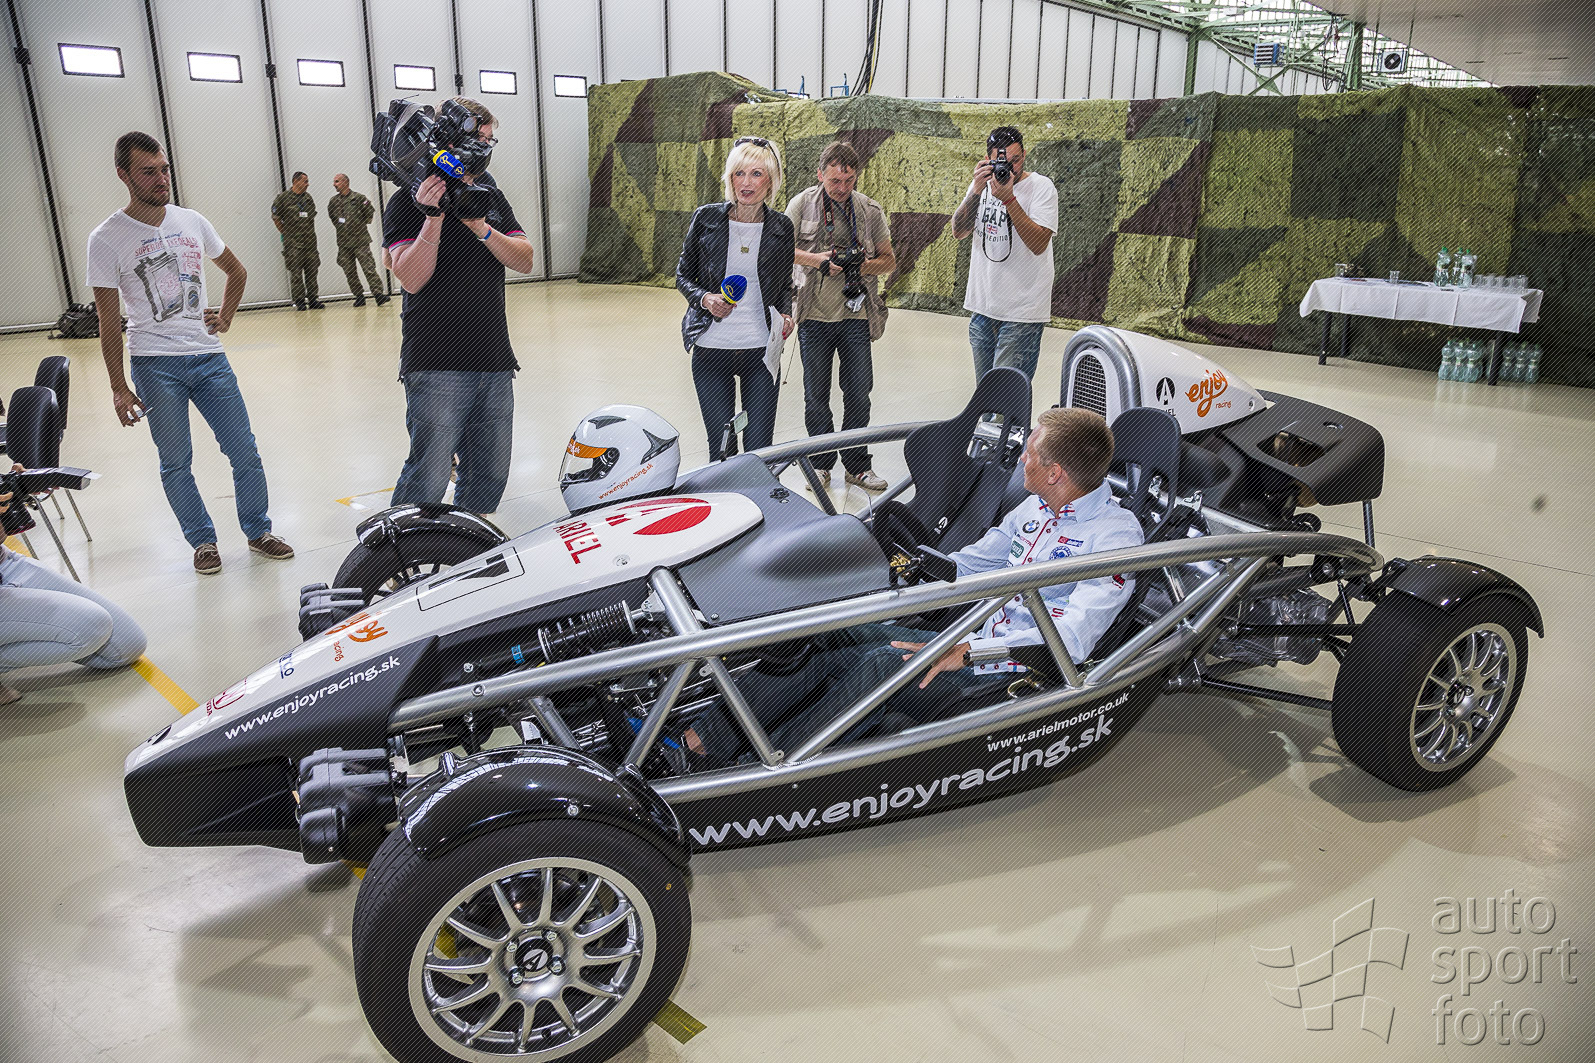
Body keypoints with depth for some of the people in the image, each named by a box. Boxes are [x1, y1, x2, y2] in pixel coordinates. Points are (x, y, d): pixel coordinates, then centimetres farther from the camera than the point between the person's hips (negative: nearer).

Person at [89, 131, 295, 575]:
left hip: (209, 356, 3)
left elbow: (236, 270, 25)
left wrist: (225, 316, 11)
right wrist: (118, 387, -4)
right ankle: (203, 541, 19)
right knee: (176, 463, 3)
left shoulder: (192, 221, 7)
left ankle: (258, 532, 20)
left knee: (245, 452, 4)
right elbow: (108, 321, -2)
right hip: (154, 365, -3)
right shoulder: (107, 239, -4)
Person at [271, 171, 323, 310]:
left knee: (311, 270, 6)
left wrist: (311, 233, 16)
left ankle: (312, 299, 12)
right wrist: (286, 233, 1)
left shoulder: (308, 198, 12)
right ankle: (299, 301, -1)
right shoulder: (283, 197, -3)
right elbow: (275, 217, 1)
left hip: (310, 240, 5)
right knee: (296, 272, -4)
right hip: (293, 242, -5)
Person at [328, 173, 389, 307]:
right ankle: (359, 296, 12)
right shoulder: (333, 201, 11)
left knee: (369, 268, -11)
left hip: (360, 240, -5)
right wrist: (340, 228, 18)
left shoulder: (358, 198, -2)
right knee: (350, 272, 5)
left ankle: (378, 293, -11)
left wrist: (361, 223, 4)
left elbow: (370, 213, 2)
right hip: (343, 243, 5)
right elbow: (331, 217, 24)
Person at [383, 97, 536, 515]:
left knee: (489, 477, 11)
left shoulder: (490, 195, 16)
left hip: (495, 364, 6)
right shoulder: (409, 202, -2)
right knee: (427, 483, -9)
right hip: (437, 368, -6)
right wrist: (434, 216, -23)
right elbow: (412, 278, -14)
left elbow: (524, 261, 5)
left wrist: (482, 228, -11)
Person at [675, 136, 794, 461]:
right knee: (721, 449, 4)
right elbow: (683, 276, 8)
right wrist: (705, 299, -12)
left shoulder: (781, 227, 4)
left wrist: (785, 315, -5)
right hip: (711, 349, -1)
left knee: (760, 451, 2)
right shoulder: (706, 218, 0)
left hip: (761, 351, 1)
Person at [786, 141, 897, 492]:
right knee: (816, 396, 8)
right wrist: (815, 259, -16)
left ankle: (857, 465, 19)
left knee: (859, 394, 4)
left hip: (856, 316, 1)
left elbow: (889, 261, 8)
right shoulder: (802, 203, 0)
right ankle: (821, 462, 24)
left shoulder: (870, 210, 4)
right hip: (814, 316, -1)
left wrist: (860, 266, -12)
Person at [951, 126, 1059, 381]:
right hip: (982, 306, 6)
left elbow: (1038, 244, -17)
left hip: (1022, 312, -5)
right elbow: (958, 231, -1)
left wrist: (1008, 199, -23)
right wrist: (976, 191, -15)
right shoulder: (984, 183, 9)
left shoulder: (1041, 187, -6)